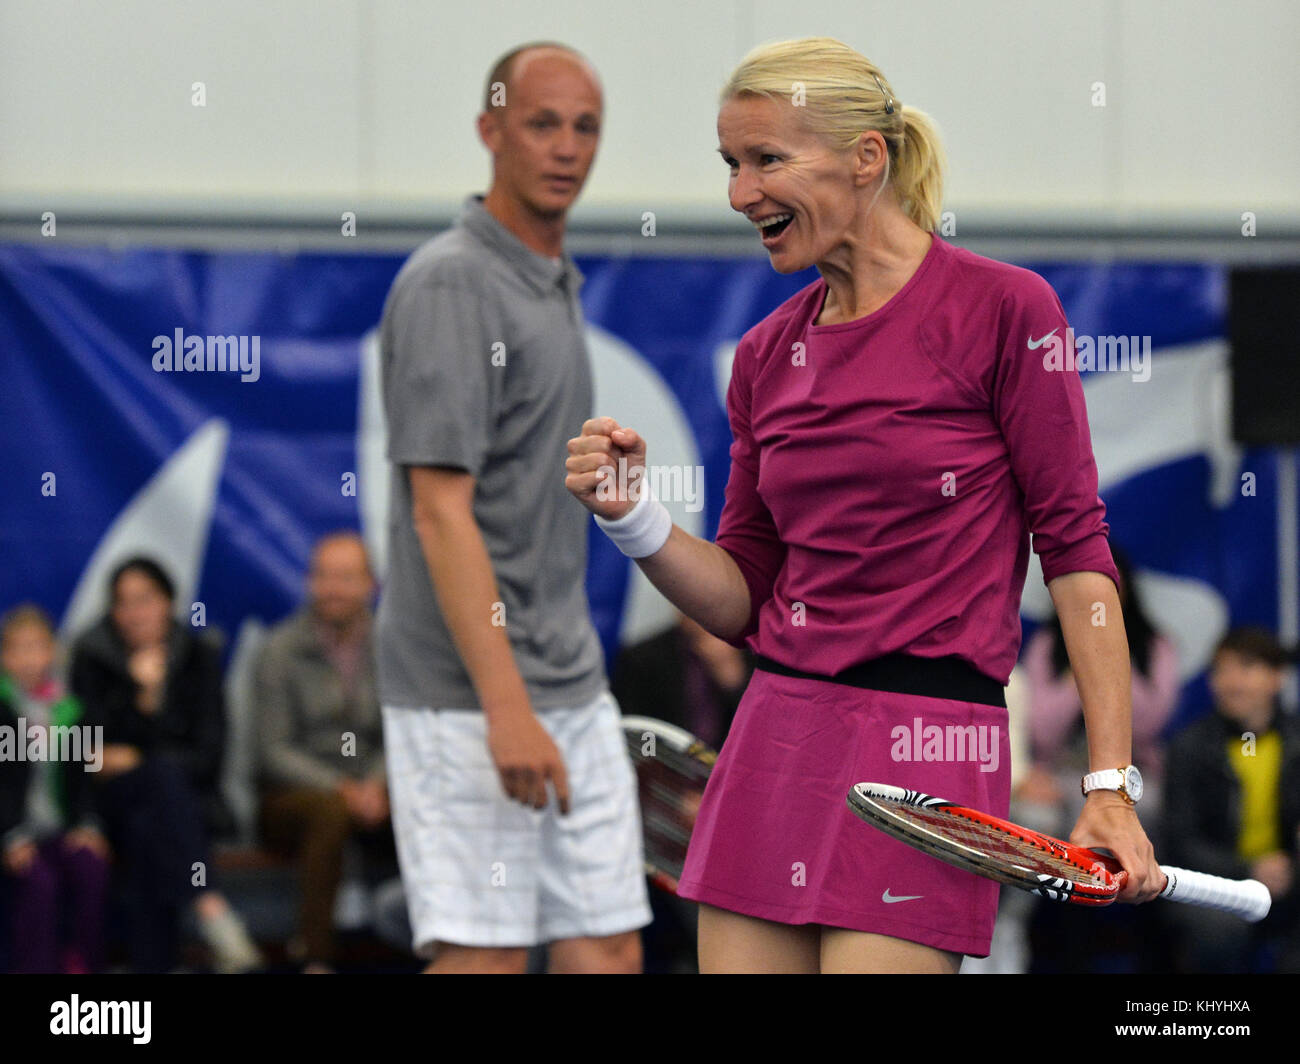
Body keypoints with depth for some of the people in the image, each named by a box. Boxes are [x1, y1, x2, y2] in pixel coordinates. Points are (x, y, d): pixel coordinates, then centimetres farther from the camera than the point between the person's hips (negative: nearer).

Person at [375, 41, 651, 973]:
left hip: (574, 693, 9)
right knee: (483, 959, -8)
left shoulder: (558, 286, 16)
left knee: (609, 951, 6)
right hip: (469, 698, -9)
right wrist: (506, 708, -25)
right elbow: (440, 512, -19)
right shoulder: (450, 284, -12)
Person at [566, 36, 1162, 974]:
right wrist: (634, 519, -5)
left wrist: (1111, 782, -11)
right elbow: (741, 599, 15)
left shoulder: (1002, 308, -4)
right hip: (772, 745, 6)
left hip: (925, 754, -6)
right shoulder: (767, 352, 12)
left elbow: (1075, 547, -5)